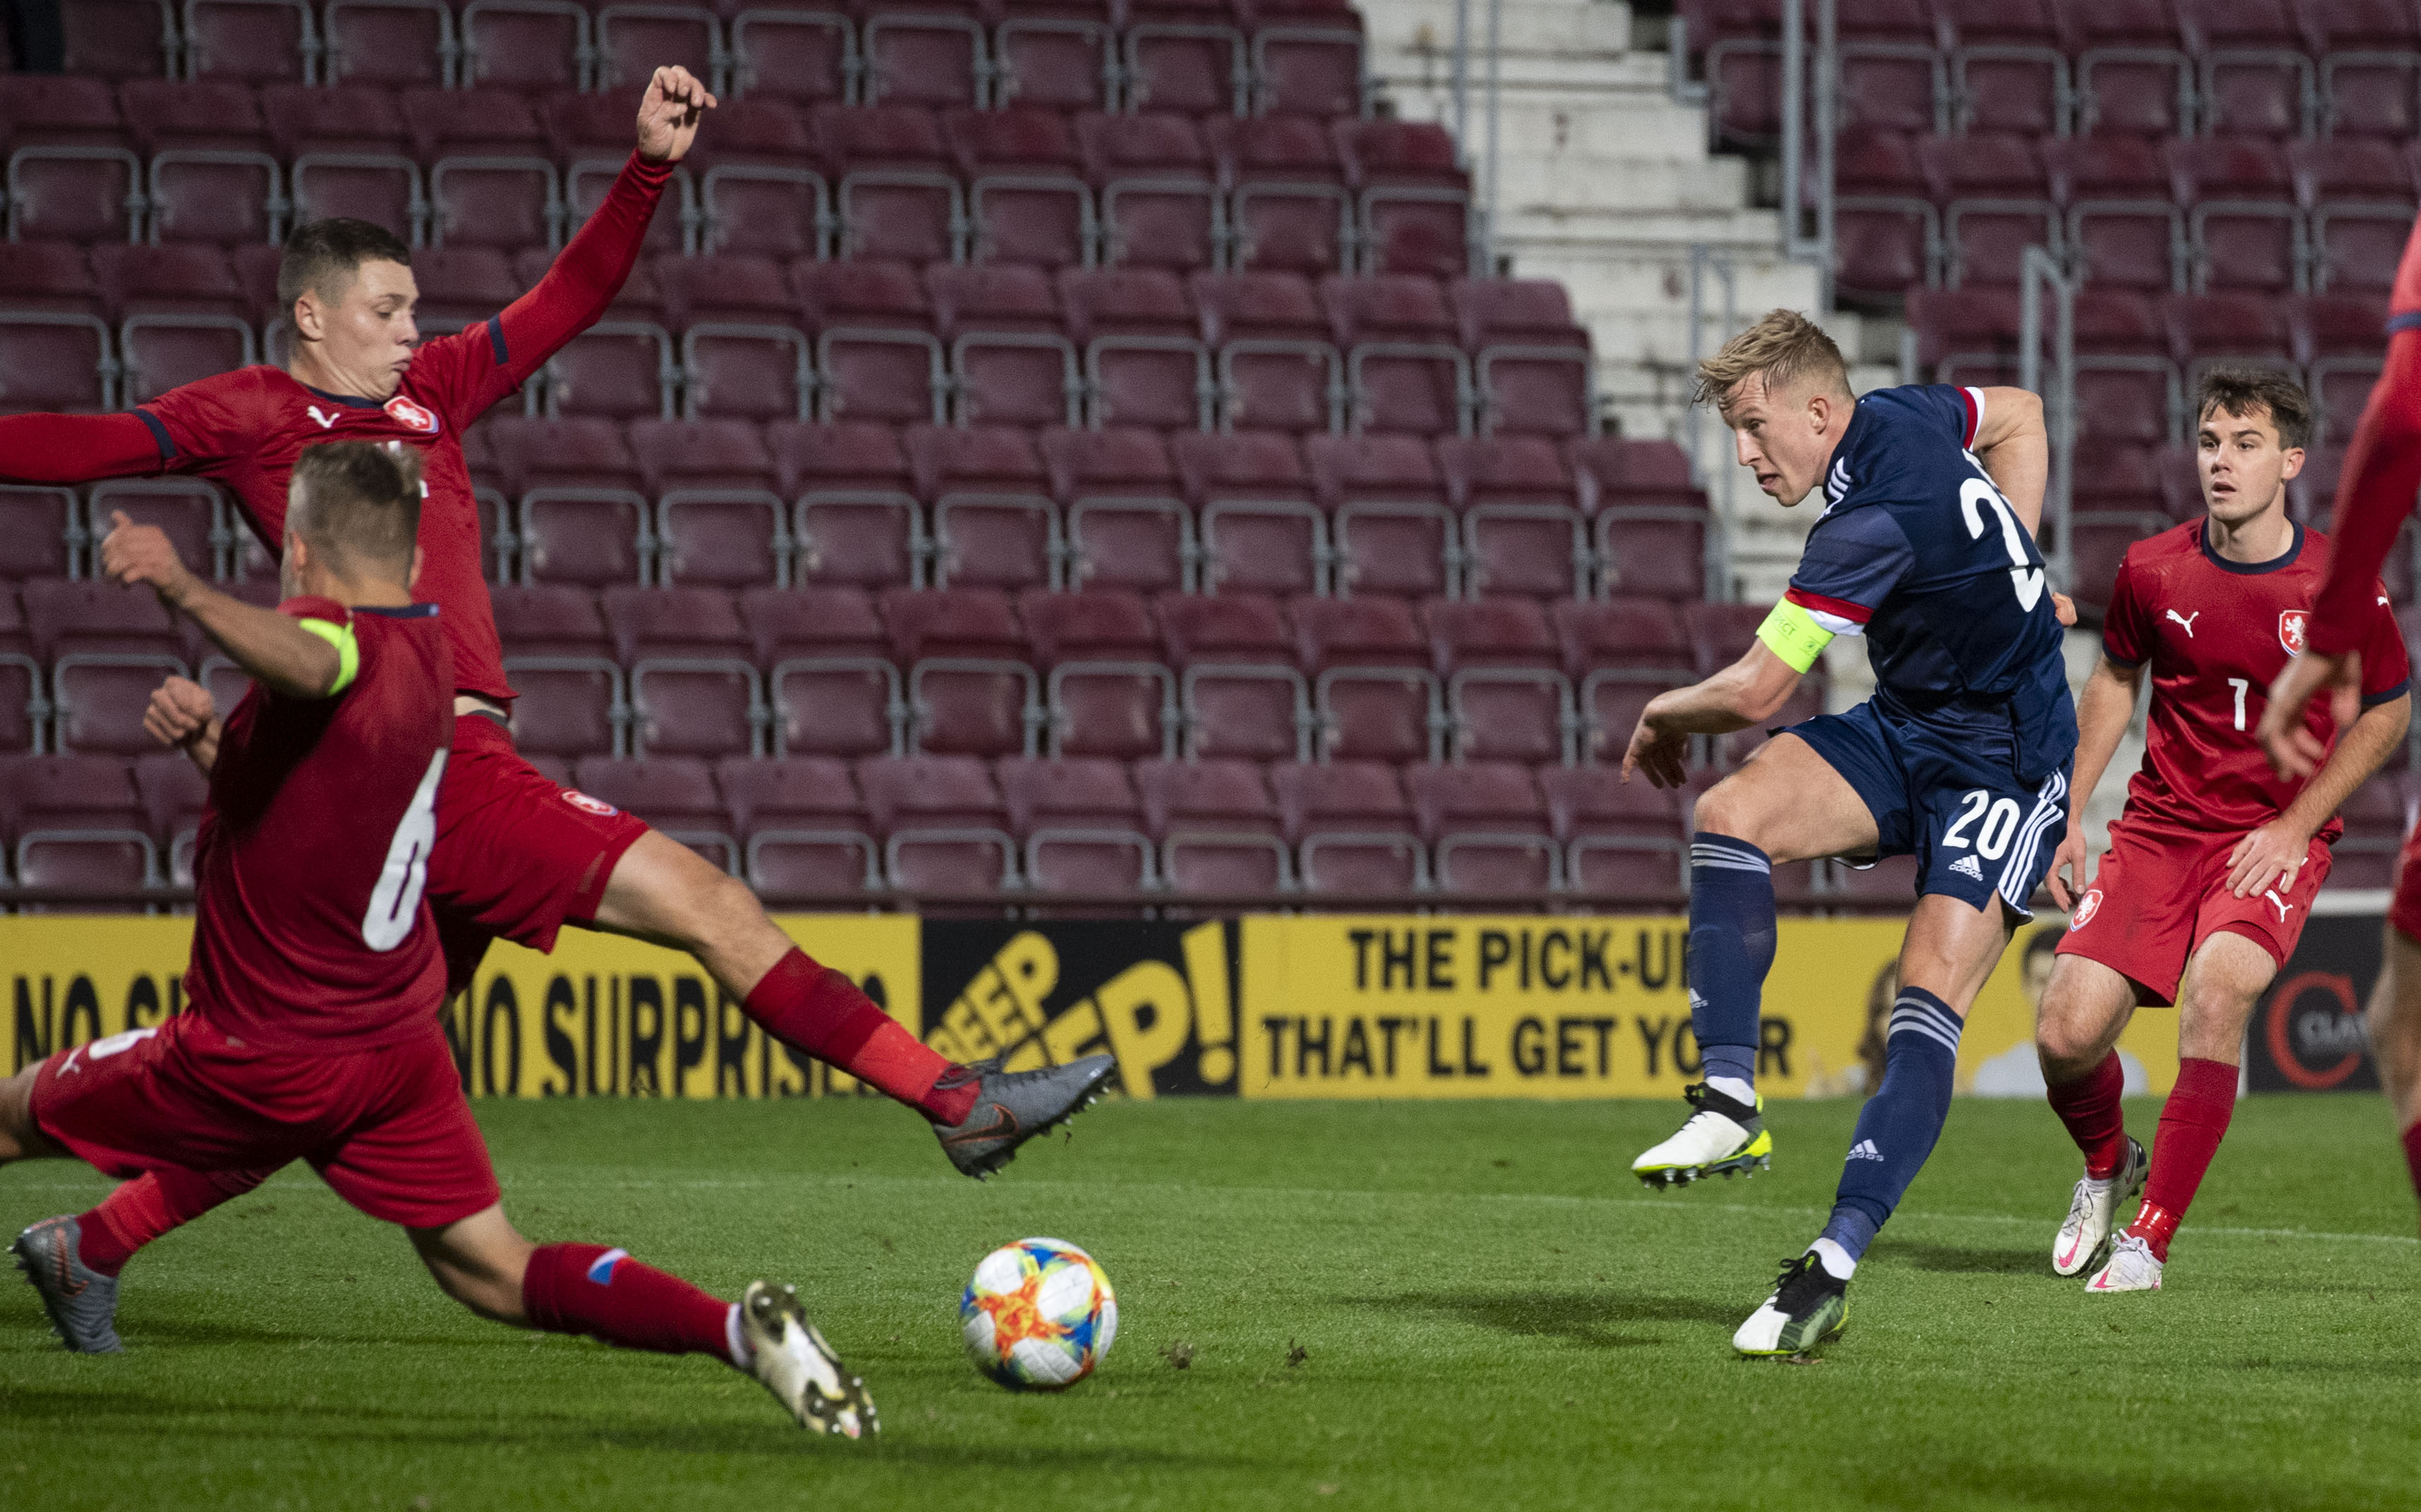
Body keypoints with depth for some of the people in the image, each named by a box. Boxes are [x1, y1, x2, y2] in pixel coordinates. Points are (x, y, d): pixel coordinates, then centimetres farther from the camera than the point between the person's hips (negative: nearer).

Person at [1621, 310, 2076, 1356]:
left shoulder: (1873, 524, -27)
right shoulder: (1903, 417, -1)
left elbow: (1753, 692, -23)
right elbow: (2020, 416, 22)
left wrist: (1664, 715, -1)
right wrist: (2002, 579, 16)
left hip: (2003, 766, -10)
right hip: (1904, 731, 10)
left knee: (1929, 1003, -21)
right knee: (1731, 814, -15)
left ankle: (1832, 1271, -26)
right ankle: (1730, 1102, -19)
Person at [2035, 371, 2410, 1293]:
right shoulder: (2154, 570, -3)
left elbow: (2389, 709, 4)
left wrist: (2297, 824, -5)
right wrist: (2069, 820, 9)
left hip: (2276, 843, -3)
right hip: (2159, 828, 3)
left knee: (2218, 985, -32)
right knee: (2065, 1034, -11)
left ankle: (2149, 1240, -22)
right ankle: (2107, 1167, 26)